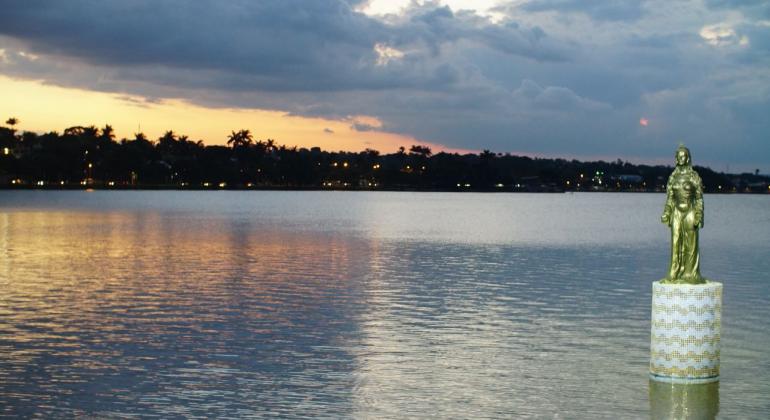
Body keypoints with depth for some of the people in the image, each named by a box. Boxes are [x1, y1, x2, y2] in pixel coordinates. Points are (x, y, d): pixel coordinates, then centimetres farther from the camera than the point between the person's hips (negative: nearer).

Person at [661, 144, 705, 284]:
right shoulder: (673, 176, 8)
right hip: (677, 212, 4)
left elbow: (699, 198, -5)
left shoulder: (694, 176, -5)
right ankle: (675, 273, 9)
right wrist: (666, 213, 4)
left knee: (690, 243, 0)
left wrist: (699, 216, -11)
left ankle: (690, 274, 5)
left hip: (690, 211, -4)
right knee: (676, 243, 4)